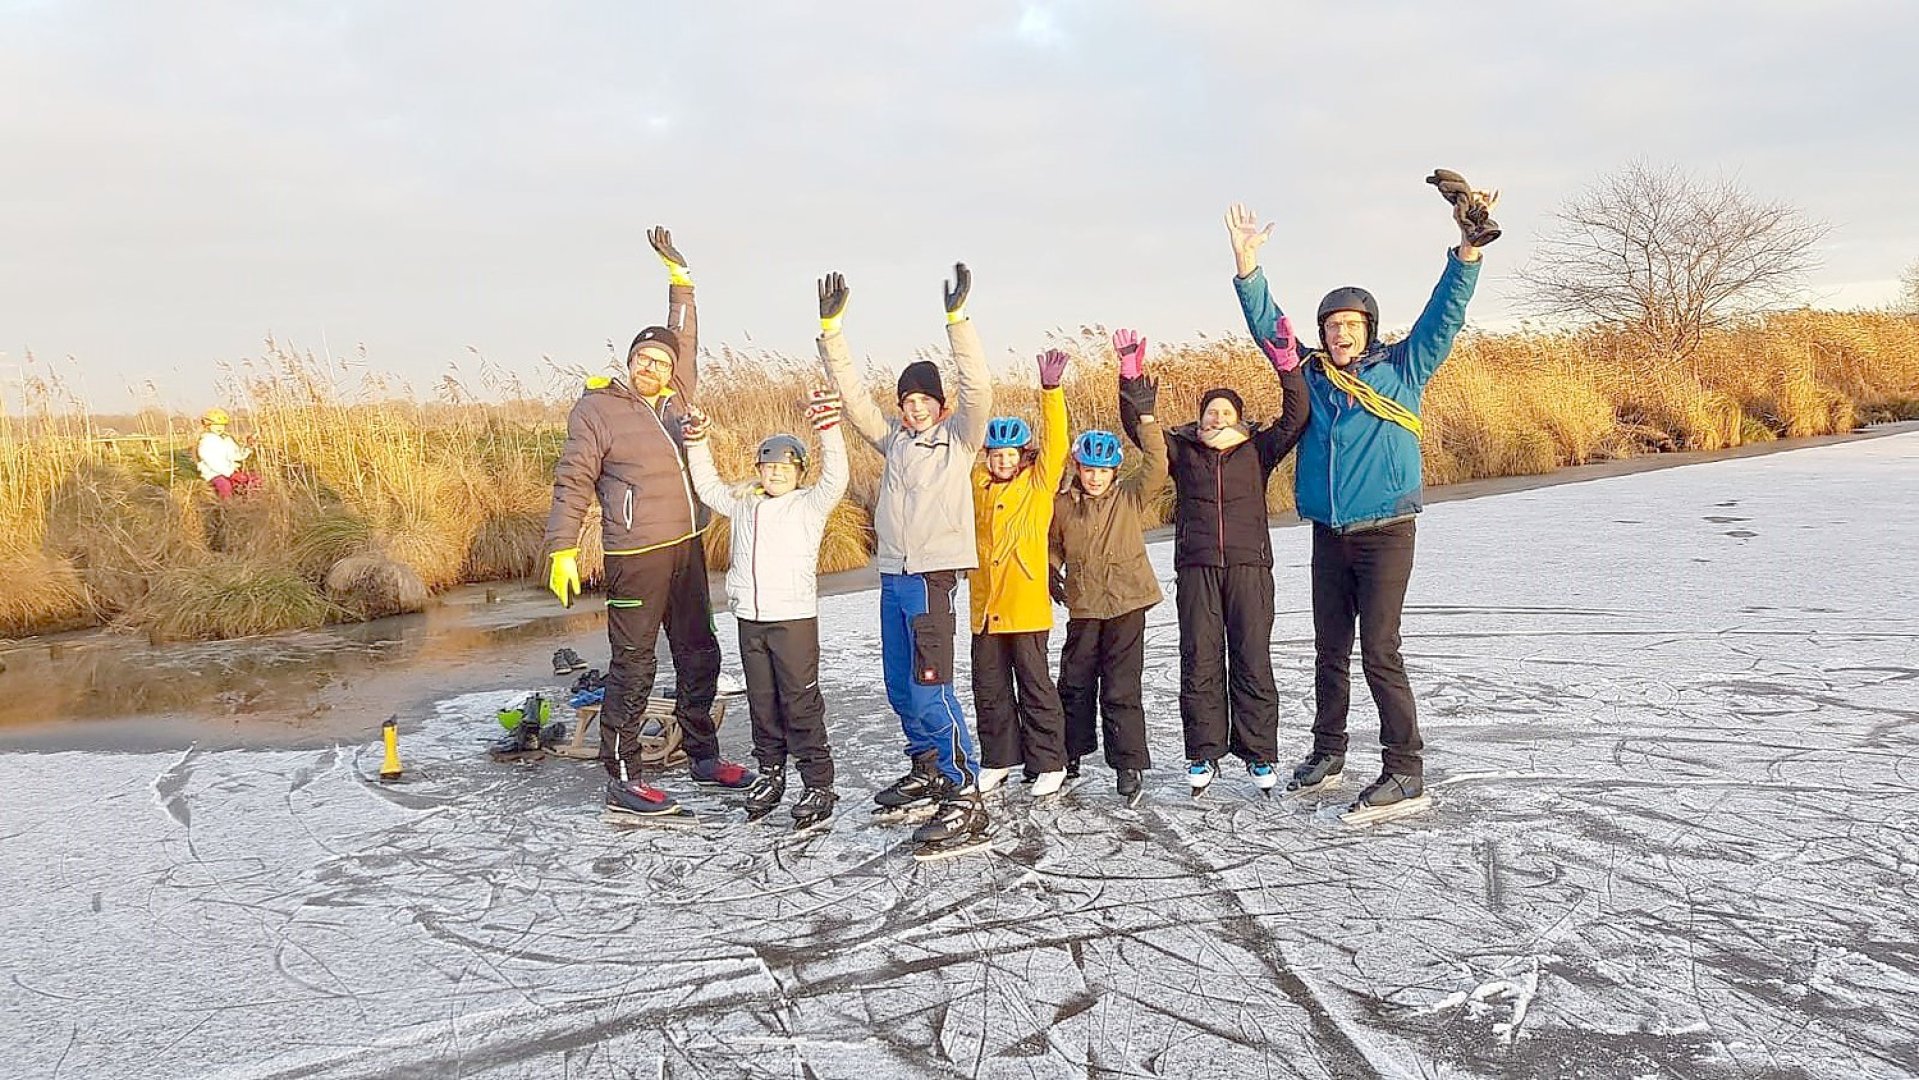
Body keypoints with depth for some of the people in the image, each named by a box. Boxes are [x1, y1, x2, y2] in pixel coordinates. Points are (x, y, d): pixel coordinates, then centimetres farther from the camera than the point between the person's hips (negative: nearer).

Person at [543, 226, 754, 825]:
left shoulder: (674, 399, 11)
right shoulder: (596, 409, -5)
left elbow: (685, 343, 24)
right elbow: (572, 483, -7)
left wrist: (679, 279, 22)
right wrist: (562, 550, -14)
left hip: (688, 548, 7)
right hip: (636, 556, -7)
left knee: (699, 655, 15)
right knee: (633, 666, -4)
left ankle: (704, 757, 30)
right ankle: (622, 783, 3)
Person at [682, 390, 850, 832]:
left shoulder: (811, 504, -1)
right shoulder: (743, 505, 14)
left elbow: (835, 477, -16)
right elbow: (708, 487, 25)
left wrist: (828, 428, -29)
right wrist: (697, 441, 14)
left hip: (794, 617, -5)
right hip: (750, 619, 5)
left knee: (801, 704, -3)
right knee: (763, 704, 13)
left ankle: (818, 784, 3)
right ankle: (770, 774, 25)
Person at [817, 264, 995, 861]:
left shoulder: (959, 437, 1)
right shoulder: (893, 438, 15)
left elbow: (978, 388, -15)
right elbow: (853, 394, 11)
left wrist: (958, 318, -23)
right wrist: (831, 328, 3)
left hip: (933, 574, -7)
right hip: (892, 574, 7)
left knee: (928, 686, -14)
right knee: (900, 687, 14)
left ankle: (964, 800, -10)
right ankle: (927, 772, 32)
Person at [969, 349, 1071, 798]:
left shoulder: (1038, 485, 1)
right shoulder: (978, 484, 11)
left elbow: (1056, 444, -10)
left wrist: (1050, 390, -19)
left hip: (1026, 606, -4)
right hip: (985, 608, 4)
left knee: (1036, 687, 3)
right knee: (989, 689, 12)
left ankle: (1049, 764, 13)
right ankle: (997, 760, 25)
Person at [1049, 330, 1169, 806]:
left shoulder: (1131, 498, -2)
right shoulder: (1062, 505, 3)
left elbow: (1156, 467, -17)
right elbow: (1052, 546, 17)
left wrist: (1146, 416, -22)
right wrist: (1052, 574, -1)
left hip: (1126, 604, -3)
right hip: (1083, 606, 3)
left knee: (1121, 688, -3)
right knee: (1075, 683, 14)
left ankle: (1129, 766, 5)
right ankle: (1073, 753, 32)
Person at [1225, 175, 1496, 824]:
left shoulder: (1402, 369, 0)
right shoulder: (1311, 374, 8)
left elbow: (1443, 317, -8)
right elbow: (1267, 327, 8)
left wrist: (1468, 251, -20)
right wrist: (1248, 268, -4)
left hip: (1385, 533, -5)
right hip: (1329, 536, 5)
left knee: (1379, 651, -11)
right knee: (1330, 651, 13)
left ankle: (1406, 777, -5)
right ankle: (1327, 757, 25)